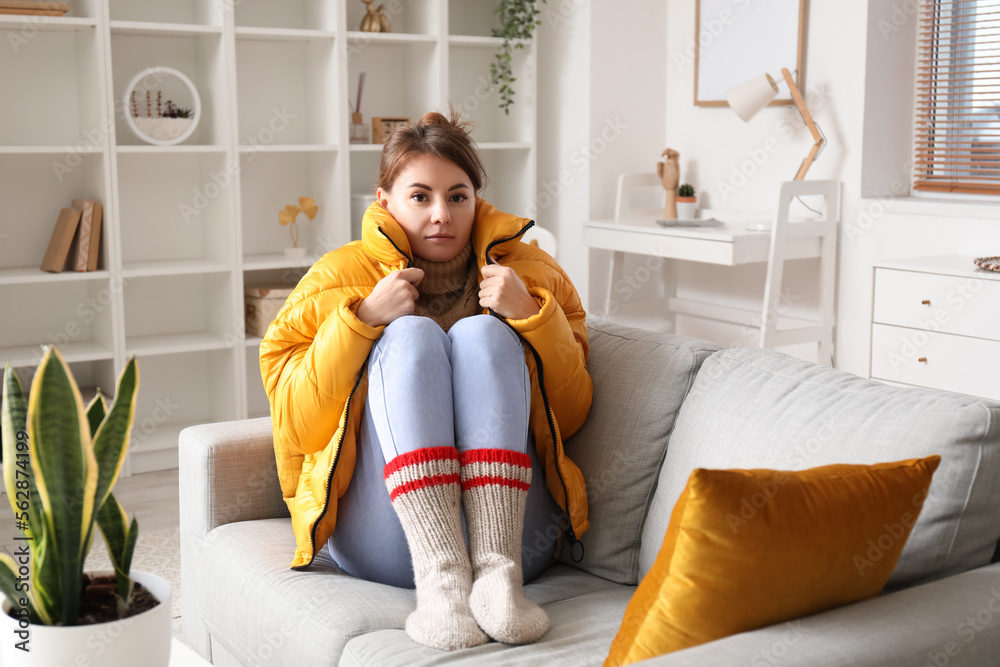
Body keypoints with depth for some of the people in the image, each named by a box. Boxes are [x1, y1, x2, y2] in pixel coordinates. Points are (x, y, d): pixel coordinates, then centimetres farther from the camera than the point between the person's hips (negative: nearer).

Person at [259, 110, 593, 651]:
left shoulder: (527, 271, 14)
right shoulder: (339, 277, 10)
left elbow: (572, 416, 8)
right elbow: (293, 424, 1)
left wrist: (532, 316, -6)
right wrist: (363, 320, -10)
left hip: (508, 521, 1)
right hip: (382, 541, 0)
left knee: (482, 333, -17)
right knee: (410, 334, -20)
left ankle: (496, 569, -33)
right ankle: (441, 579, -37)